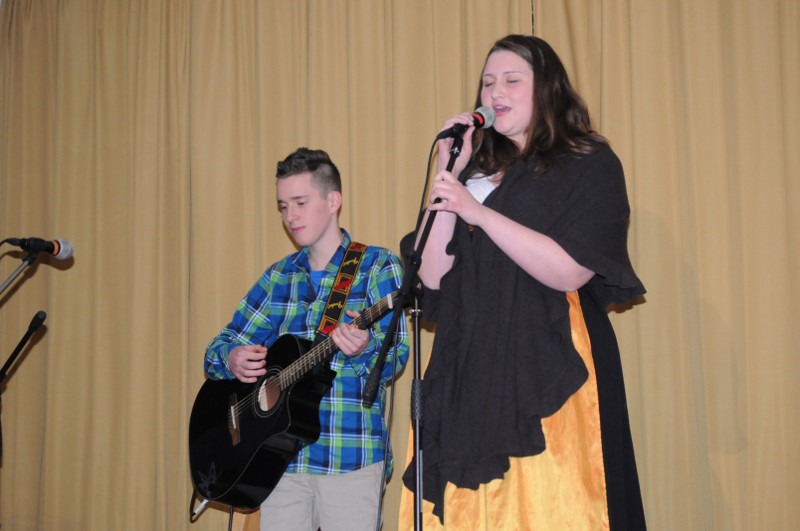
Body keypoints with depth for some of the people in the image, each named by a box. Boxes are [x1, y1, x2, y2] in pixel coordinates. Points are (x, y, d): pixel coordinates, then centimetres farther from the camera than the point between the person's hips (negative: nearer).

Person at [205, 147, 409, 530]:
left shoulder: (377, 266, -1)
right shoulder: (279, 276, 13)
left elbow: (394, 358, -9)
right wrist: (232, 358, -10)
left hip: (351, 456, -4)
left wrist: (363, 349, -31)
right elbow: (219, 347, 13)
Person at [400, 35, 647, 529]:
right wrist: (449, 173, 2)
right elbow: (432, 275, 7)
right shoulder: (476, 170, 17)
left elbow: (569, 271, -10)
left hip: (547, 374, -4)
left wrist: (479, 212, -13)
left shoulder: (591, 167, 3)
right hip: (471, 372, 4)